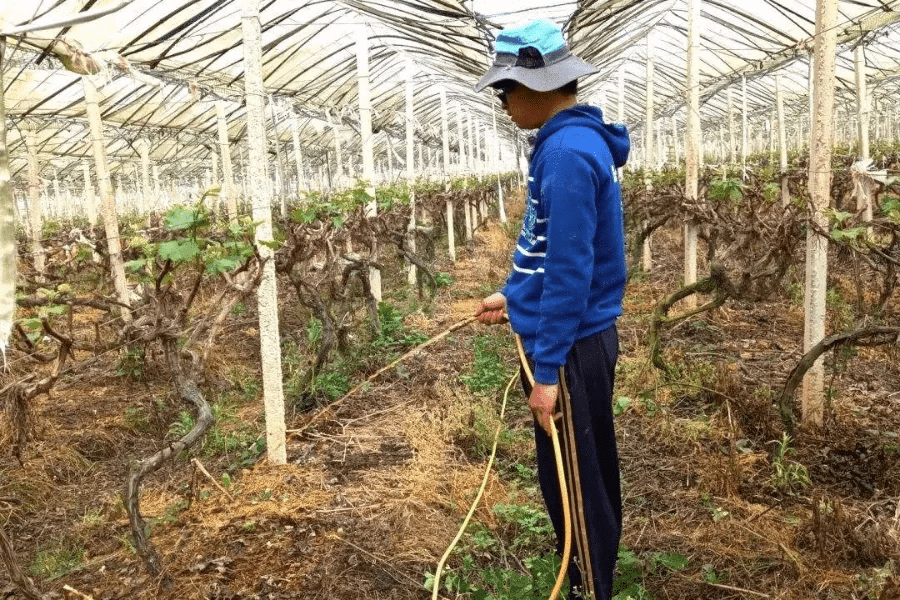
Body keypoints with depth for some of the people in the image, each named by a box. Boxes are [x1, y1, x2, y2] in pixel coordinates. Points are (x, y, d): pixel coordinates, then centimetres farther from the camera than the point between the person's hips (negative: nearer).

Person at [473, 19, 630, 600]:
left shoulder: (567, 151, -22)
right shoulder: (573, 139, 10)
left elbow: (569, 269, -25)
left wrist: (547, 370, -22)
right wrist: (512, 295, 25)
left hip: (571, 346, -10)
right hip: (578, 337, 10)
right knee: (585, 473, 22)